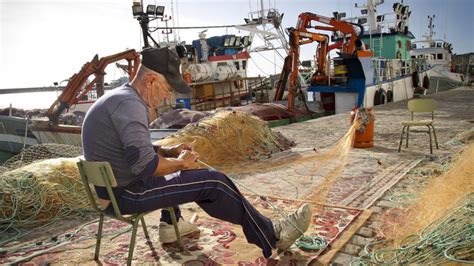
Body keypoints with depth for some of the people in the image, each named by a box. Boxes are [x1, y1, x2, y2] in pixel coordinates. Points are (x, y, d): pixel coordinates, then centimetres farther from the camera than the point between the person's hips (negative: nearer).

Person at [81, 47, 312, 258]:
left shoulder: (118, 97, 9)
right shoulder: (129, 104, -22)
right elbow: (146, 165, -30)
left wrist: (169, 152, 6)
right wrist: (180, 163, -12)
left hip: (114, 187, 10)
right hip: (126, 193, -10)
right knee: (213, 182, -11)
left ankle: (170, 225, 33)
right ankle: (272, 236, 0)